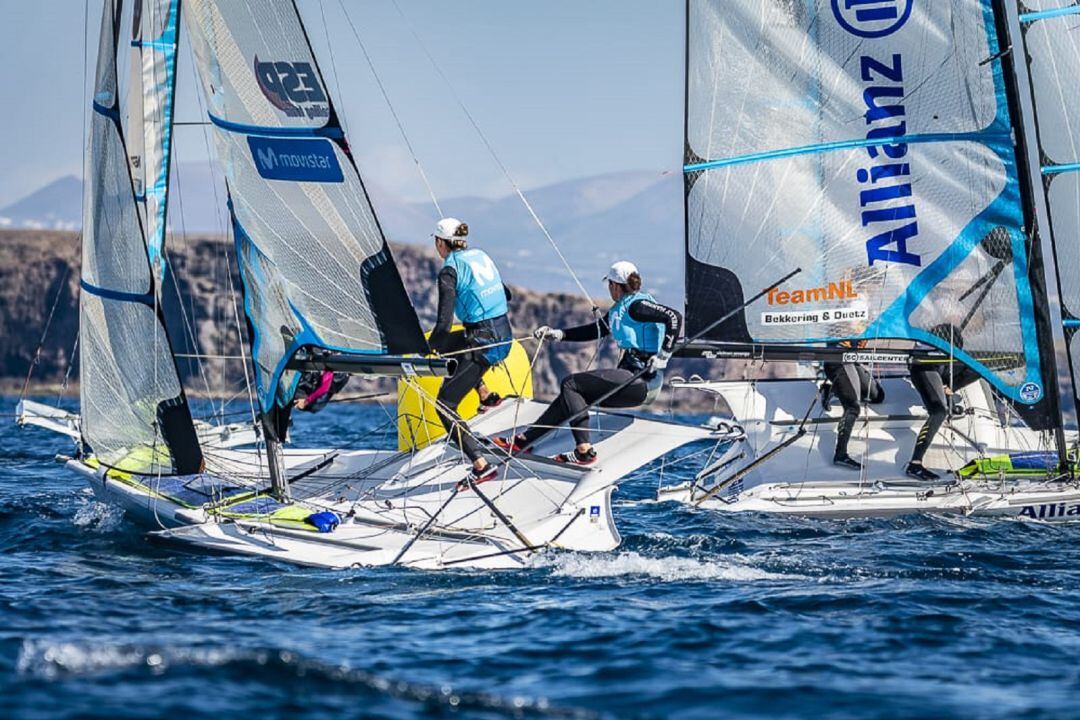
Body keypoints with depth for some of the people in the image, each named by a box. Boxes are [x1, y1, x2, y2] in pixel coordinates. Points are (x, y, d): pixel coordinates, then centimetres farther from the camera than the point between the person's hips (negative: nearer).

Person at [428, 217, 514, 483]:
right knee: (444, 343, 33)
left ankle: (481, 465, -13)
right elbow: (506, 295, 26)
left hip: (482, 341, -8)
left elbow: (444, 323, -18)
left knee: (444, 404, -2)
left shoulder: (450, 271, -11)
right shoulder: (480, 256, 12)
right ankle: (487, 397, 31)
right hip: (505, 334, 8)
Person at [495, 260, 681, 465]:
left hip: (642, 378, -10)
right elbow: (595, 330, 24)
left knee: (570, 384, -10)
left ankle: (584, 451, -15)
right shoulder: (618, 310, 19)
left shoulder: (636, 306, -11)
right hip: (632, 380, 10)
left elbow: (674, 317, -21)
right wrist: (557, 334, 16)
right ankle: (525, 440, 17)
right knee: (571, 394, 12)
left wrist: (663, 355, -23)